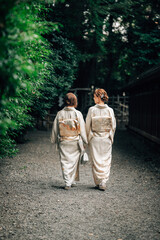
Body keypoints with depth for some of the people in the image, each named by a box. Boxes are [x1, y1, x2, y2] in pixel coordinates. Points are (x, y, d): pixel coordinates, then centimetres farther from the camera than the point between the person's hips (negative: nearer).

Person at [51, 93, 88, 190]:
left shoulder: (60, 114, -4)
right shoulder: (78, 114, -10)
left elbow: (55, 129, 4)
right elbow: (82, 129, -8)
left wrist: (54, 140, 16)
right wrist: (85, 141, 1)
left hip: (63, 142, 1)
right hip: (75, 142, -1)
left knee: (65, 161, 6)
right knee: (74, 161, 14)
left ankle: (68, 183, 0)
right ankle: (72, 181, 23)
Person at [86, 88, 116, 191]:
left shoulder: (92, 110, -9)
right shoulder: (110, 110, -5)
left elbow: (88, 126, -4)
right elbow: (113, 126, 0)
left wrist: (88, 138, 9)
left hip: (95, 139, -1)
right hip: (106, 139, 1)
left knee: (96, 160, 9)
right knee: (106, 161, 9)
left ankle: (98, 182, 13)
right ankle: (104, 181, 0)